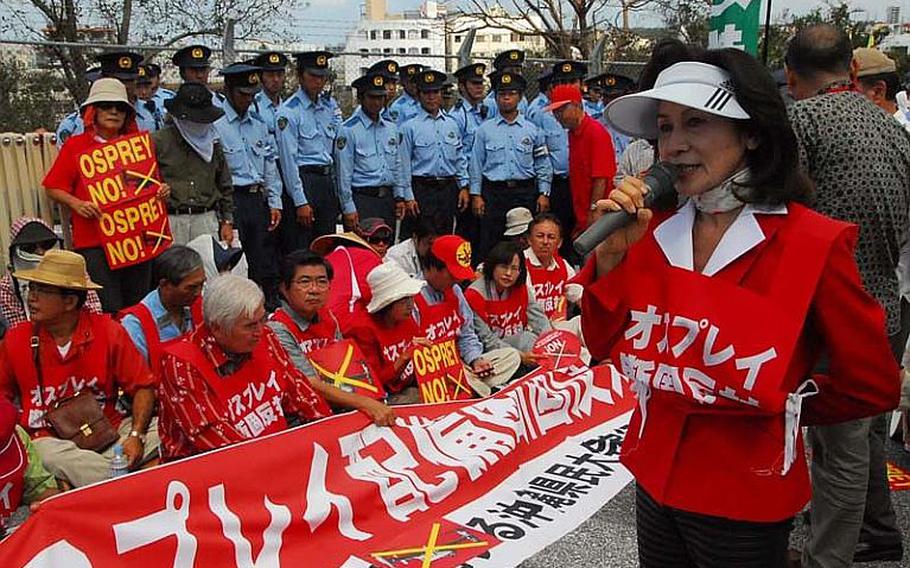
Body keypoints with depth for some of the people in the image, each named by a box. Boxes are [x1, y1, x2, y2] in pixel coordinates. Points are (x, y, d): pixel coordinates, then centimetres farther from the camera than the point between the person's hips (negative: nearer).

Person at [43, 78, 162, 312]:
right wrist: (76, 204, -11)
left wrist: (162, 191, 1)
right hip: (94, 242, -3)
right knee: (109, 311, -9)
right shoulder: (75, 145, 5)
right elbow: (53, 188, 6)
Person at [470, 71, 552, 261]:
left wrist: (544, 193, 1)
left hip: (525, 192, 1)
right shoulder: (484, 130, 7)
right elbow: (476, 164, 6)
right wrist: (476, 195, 0)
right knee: (490, 243, -1)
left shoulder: (533, 130, 9)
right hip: (493, 192, -1)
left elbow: (543, 165, 9)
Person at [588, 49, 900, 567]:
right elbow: (604, 345, -1)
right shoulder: (655, 232, -3)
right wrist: (610, 256, -14)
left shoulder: (813, 243, -18)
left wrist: (779, 411, 1)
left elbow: (871, 385, -10)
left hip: (745, 503, -4)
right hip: (656, 479, 5)